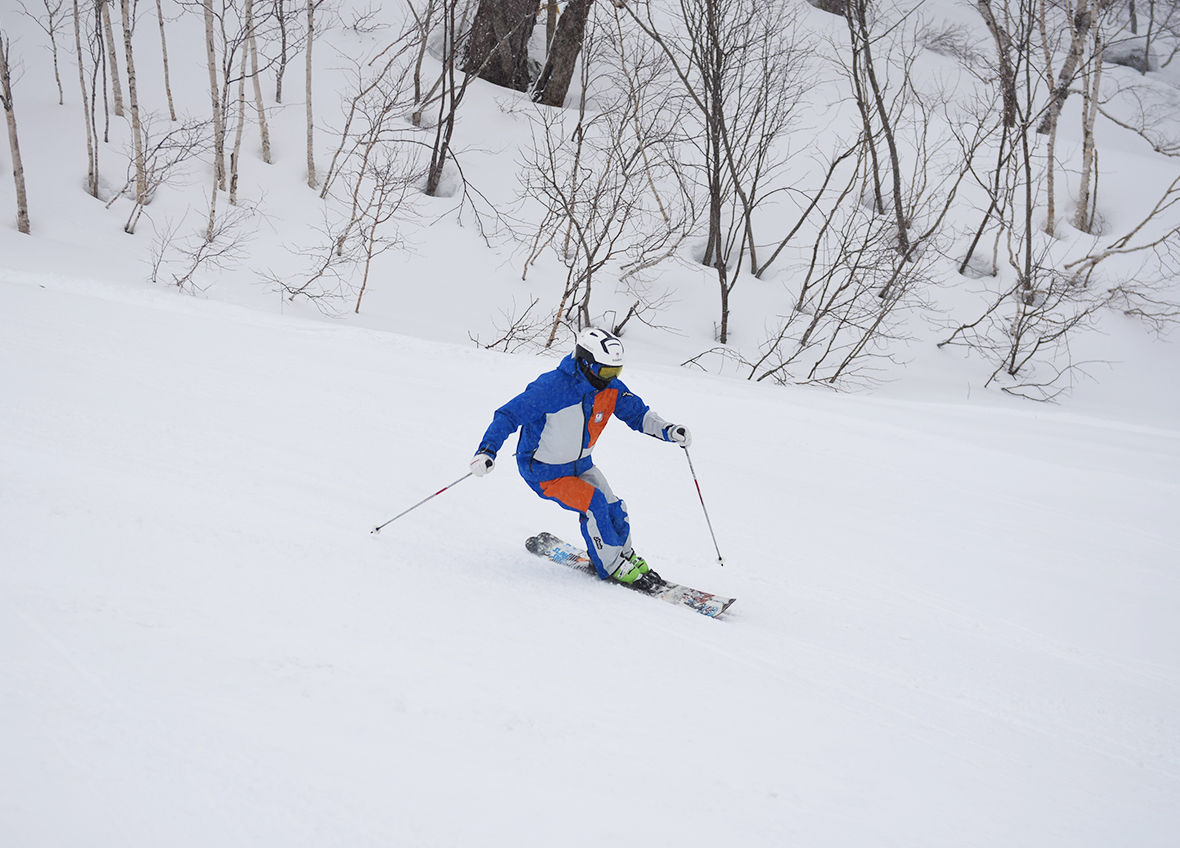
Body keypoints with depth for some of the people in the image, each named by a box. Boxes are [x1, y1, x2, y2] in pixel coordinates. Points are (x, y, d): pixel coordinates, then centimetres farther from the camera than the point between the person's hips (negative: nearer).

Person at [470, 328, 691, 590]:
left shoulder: (611, 387, -11)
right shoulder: (551, 387, -31)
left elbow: (638, 414, 2)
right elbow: (508, 416, -28)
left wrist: (668, 431, -16)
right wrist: (487, 451, -40)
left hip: (581, 464, 6)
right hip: (544, 471, -6)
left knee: (613, 510, -4)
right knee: (594, 505, -21)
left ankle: (625, 556, 25)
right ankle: (612, 567, -2)